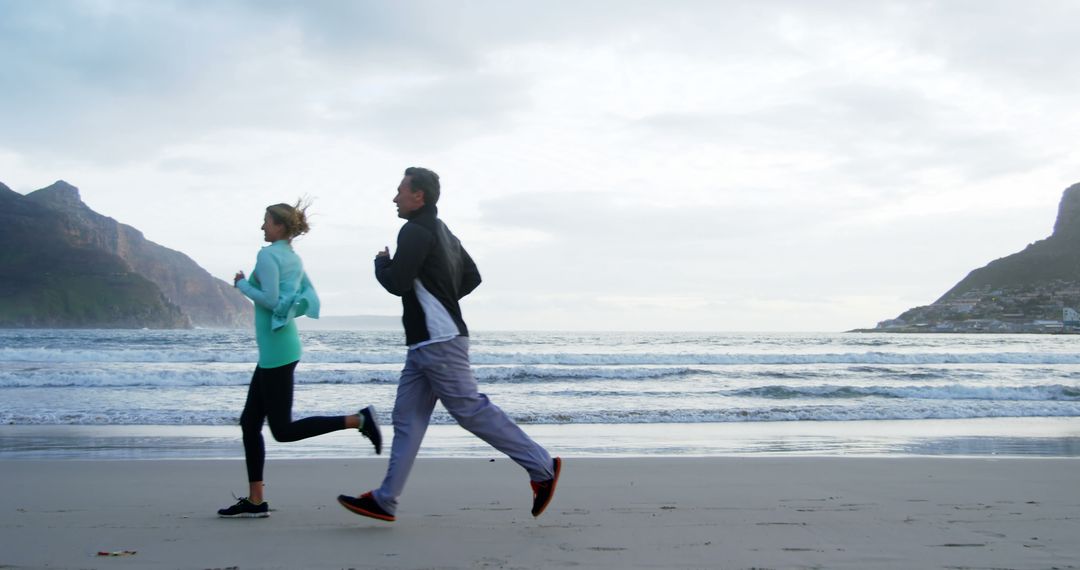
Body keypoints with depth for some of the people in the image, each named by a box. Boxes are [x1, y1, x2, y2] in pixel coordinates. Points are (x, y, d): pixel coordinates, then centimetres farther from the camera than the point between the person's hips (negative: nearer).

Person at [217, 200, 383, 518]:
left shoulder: (268, 255, -11)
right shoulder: (294, 259, 15)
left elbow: (269, 299, -20)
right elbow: (311, 303, 17)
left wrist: (242, 284, -6)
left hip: (276, 350, -9)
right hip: (281, 346, 9)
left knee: (283, 430, -7)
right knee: (250, 421, 10)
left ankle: (358, 420, -15)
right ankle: (255, 502, 10)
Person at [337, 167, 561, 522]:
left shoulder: (416, 231, -12)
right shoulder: (442, 231, 18)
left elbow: (397, 283, -18)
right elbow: (472, 277, 23)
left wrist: (381, 263, 1)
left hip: (437, 343, -10)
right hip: (427, 344, 10)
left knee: (471, 409, -9)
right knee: (407, 418, 7)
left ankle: (541, 468, -5)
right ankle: (385, 500, 8)